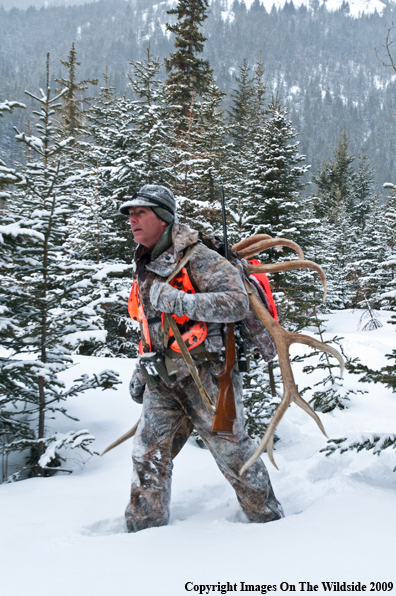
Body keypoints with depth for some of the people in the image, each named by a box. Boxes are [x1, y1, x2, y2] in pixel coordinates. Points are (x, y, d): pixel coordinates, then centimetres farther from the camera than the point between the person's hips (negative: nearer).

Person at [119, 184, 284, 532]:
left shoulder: (196, 258, -11)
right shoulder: (146, 268, 16)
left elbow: (237, 303, -23)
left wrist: (180, 301, -27)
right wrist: (141, 370, 24)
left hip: (204, 373, -7)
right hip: (163, 380, 7)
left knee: (232, 451, 2)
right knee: (149, 456, 4)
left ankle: (270, 521, 20)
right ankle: (144, 532, 16)